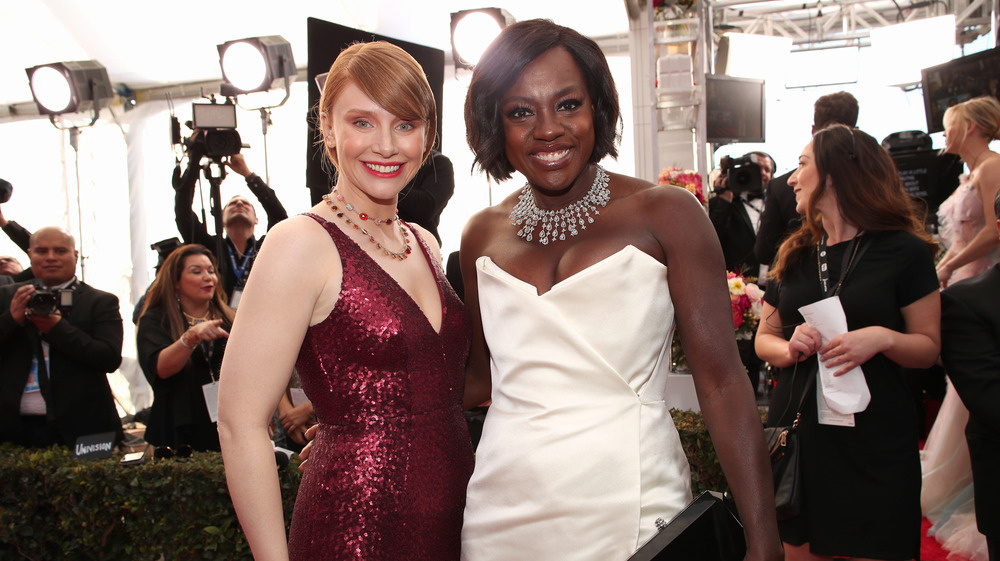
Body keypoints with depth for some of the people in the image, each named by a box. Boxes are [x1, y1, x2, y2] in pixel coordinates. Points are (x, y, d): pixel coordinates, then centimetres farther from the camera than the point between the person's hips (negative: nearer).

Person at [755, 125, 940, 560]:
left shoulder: (903, 251, -3)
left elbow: (929, 347, -1)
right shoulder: (793, 255, 10)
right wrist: (789, 348, -8)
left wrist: (883, 338, -21)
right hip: (798, 433, 4)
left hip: (873, 442, -3)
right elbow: (763, 340, 14)